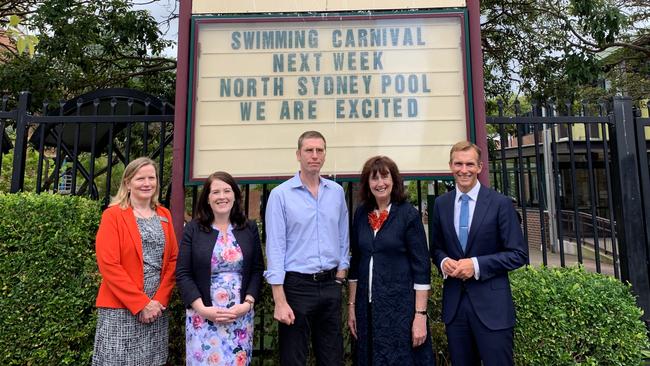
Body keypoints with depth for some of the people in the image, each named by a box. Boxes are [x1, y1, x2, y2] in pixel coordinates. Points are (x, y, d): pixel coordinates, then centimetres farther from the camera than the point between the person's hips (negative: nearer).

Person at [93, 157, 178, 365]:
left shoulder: (164, 215, 9)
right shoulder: (113, 215, -5)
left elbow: (173, 259, 7)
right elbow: (108, 265, -12)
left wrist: (160, 300, -6)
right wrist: (141, 303, -14)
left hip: (157, 307, 4)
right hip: (121, 308, -4)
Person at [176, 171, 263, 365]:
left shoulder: (249, 228, 5)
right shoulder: (193, 229, 0)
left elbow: (257, 269, 4)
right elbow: (182, 273, -3)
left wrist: (247, 303, -8)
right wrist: (203, 309, -12)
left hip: (241, 315, 2)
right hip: (203, 316, -1)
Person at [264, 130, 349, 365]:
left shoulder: (337, 192, 6)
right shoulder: (280, 194, -8)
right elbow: (275, 248, -11)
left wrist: (341, 273, 3)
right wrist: (280, 301, -14)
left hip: (331, 285, 4)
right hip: (297, 285, -4)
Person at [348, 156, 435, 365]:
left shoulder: (408, 214, -9)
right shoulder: (361, 214, 4)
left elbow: (422, 267, -10)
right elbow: (355, 263, 9)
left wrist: (420, 315, -14)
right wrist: (352, 305, 8)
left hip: (401, 305, -4)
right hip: (367, 307, 4)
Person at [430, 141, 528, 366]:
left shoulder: (500, 203, -6)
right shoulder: (441, 204, 5)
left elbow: (518, 254, -6)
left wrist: (476, 265, -17)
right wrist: (443, 261, -8)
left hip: (491, 305, -3)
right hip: (454, 303, 4)